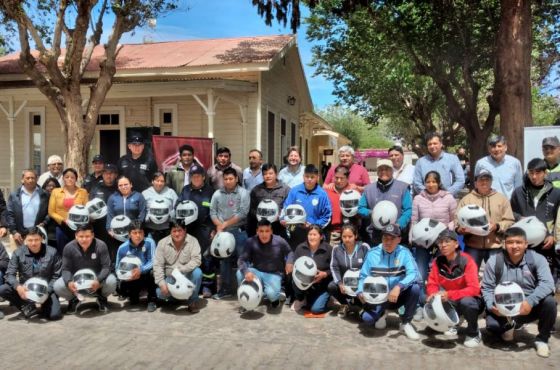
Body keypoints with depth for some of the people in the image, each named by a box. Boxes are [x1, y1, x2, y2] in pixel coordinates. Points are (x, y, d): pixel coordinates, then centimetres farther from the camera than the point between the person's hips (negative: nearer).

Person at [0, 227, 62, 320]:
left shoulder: (52, 252, -7)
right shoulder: (18, 253, -3)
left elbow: (57, 276, -4)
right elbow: (10, 274, -6)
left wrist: (46, 291, -19)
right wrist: (18, 286, -27)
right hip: (25, 289, 2)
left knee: (54, 315, -23)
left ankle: (44, 305, 13)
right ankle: (27, 306, -3)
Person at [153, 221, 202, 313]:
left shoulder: (192, 241, -13)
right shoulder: (162, 243, -8)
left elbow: (196, 260, -23)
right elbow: (158, 265, -9)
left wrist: (180, 270, -34)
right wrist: (162, 283, -21)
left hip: (187, 276, -1)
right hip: (170, 277, 1)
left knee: (197, 272, -31)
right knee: (160, 293, -25)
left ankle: (193, 300, -9)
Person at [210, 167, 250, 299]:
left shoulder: (243, 193, -3)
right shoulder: (217, 194, 9)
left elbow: (243, 213, -12)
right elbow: (212, 212, 5)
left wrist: (225, 224, -11)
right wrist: (219, 225, -11)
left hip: (239, 231, -4)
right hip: (222, 232, 4)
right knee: (224, 260, 11)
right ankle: (225, 288, 21)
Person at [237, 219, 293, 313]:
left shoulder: (279, 241, -13)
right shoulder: (251, 242, -14)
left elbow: (289, 252, 6)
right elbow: (241, 260, -18)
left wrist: (289, 262, -17)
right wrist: (246, 271, -39)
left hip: (273, 274, -2)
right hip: (257, 272, 2)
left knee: (271, 294, -33)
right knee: (240, 273, -29)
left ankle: (275, 298, 10)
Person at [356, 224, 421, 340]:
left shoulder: (404, 252, -10)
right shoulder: (372, 253, -7)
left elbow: (413, 274, -22)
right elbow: (363, 276, -4)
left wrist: (398, 287, -38)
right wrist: (361, 292, -23)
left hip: (398, 296, 0)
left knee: (415, 288, -28)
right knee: (367, 318, -25)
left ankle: (406, 323, -6)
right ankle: (381, 313, 16)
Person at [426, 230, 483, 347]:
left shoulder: (467, 261, -21)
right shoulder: (438, 261, -7)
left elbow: (474, 289, -28)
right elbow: (432, 284, -4)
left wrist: (449, 295, -38)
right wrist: (434, 294, -28)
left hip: (470, 300, -5)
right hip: (451, 303, 5)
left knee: (466, 302, -36)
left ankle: (473, 333, -6)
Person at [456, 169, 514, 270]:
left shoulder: (501, 198, 10)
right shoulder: (466, 199, 9)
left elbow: (509, 221, 6)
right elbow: (458, 220, 5)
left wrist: (497, 226, -13)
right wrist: (461, 228, -16)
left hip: (495, 246, 0)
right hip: (472, 246, 0)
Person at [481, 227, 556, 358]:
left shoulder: (537, 259, -9)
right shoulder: (494, 261, -7)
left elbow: (547, 283, -21)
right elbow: (487, 288, -3)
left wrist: (530, 301, -37)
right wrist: (491, 306, -23)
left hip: (531, 307, 0)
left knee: (549, 301, -30)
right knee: (492, 325, -28)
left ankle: (542, 339, -5)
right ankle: (510, 326, 13)